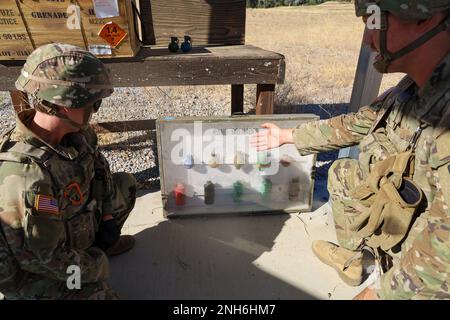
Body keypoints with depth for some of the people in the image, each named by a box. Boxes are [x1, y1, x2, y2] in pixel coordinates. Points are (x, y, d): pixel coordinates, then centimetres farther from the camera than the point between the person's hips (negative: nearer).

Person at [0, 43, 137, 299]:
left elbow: (99, 169, 6)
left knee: (125, 184, 5)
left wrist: (108, 215, 1)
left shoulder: (74, 132, -14)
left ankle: (101, 242, 22)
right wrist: (99, 267, -13)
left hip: (74, 228, 7)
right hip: (39, 273, -7)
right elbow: (45, 258, -28)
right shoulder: (29, 175, -37)